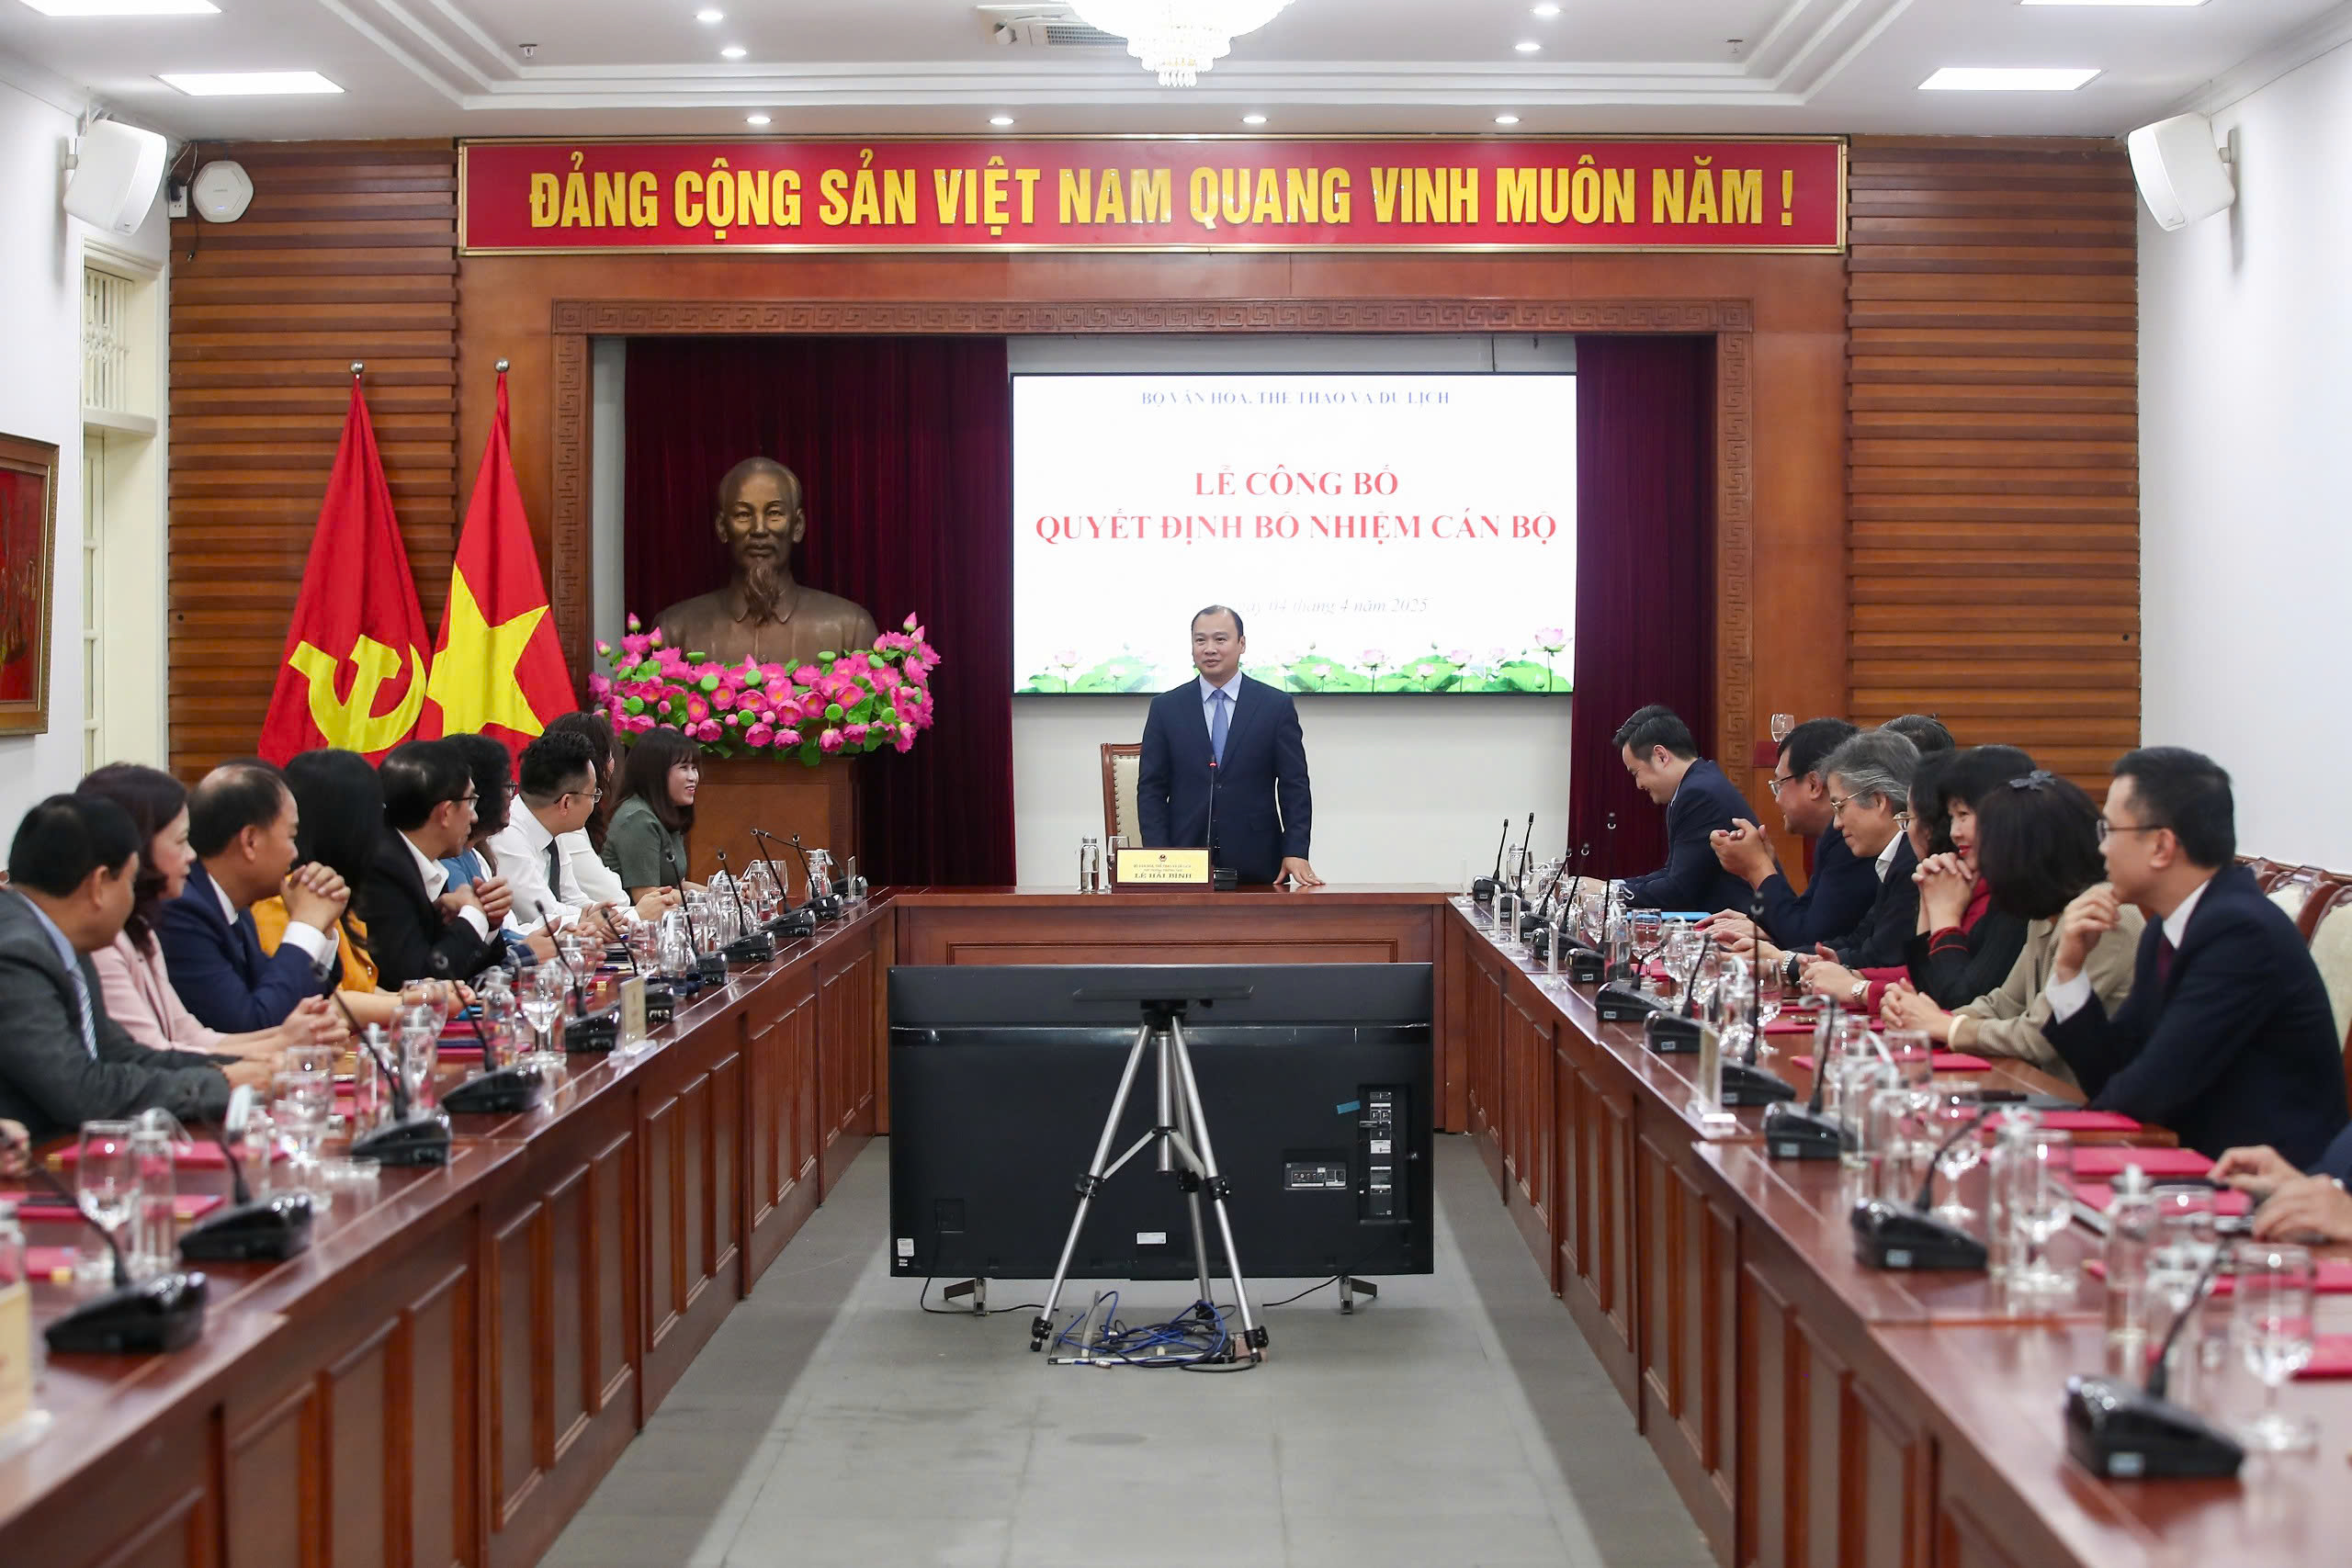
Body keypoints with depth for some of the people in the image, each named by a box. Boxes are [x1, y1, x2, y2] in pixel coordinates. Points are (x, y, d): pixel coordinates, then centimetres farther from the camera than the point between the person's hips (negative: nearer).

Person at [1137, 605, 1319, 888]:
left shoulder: (1277, 705, 5)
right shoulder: (1165, 708, 8)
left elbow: (1294, 786, 4)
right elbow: (1151, 788, 6)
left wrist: (1295, 853, -7)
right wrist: (1158, 856, -5)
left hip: (1256, 867, 0)